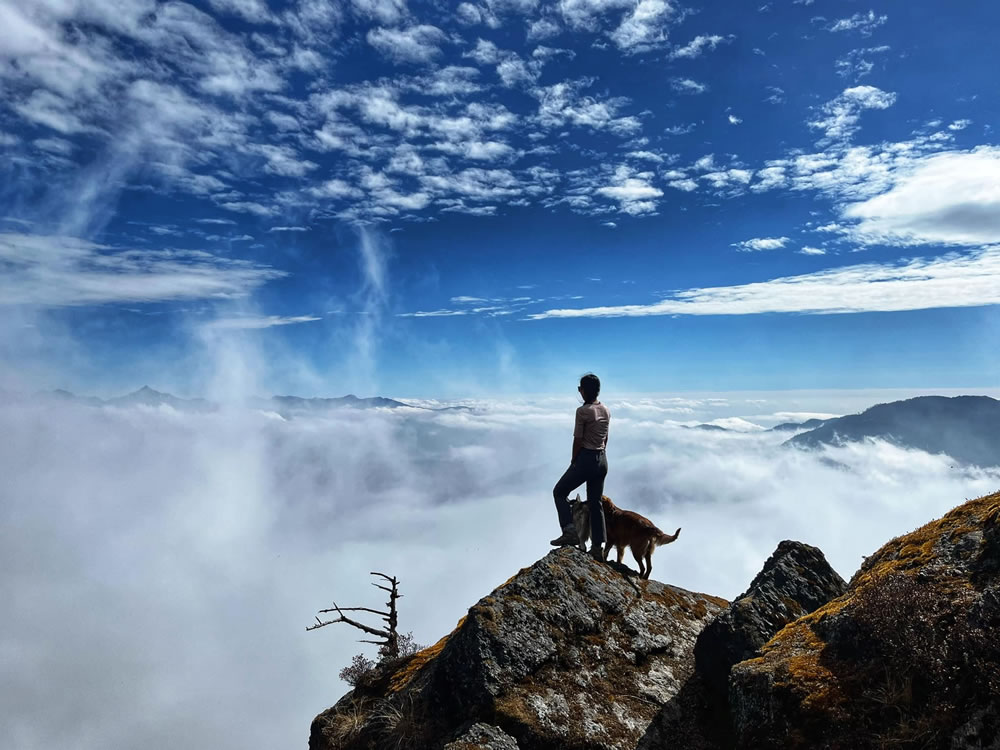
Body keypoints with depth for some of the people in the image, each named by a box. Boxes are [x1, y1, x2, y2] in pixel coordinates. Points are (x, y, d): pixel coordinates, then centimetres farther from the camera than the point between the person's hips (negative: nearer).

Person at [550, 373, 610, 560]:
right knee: (595, 502, 14)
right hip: (602, 460, 7)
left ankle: (570, 531, -2)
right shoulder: (606, 411, 6)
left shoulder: (582, 411, -16)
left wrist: (574, 461, 0)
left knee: (559, 491, 11)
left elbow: (578, 441, -13)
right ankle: (598, 548, 16)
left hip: (586, 459, -7)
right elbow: (605, 439, 12)